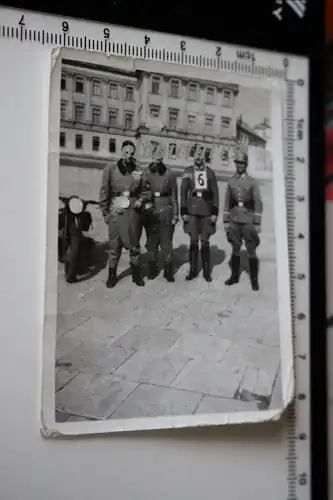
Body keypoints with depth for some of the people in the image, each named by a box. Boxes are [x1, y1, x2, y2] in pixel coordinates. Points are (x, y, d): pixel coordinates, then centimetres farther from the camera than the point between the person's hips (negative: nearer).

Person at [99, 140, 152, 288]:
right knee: (114, 244, 0)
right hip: (115, 212, -1)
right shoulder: (110, 169, 0)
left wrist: (140, 200, -5)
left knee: (134, 244, 8)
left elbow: (146, 191, 14)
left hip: (133, 212, 2)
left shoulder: (138, 171, 5)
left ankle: (136, 273, 21)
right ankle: (112, 275, 12)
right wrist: (105, 212, -1)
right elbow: (104, 192, 2)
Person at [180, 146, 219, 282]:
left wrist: (215, 212, 0)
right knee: (193, 241, 2)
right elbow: (183, 192, 4)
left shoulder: (210, 172, 5)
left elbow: (215, 193, 5)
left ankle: (206, 271, 12)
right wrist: (183, 211, -1)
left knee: (205, 242, 3)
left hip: (207, 211, 0)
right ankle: (193, 270, 12)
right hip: (192, 211, 0)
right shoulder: (188, 171, 5)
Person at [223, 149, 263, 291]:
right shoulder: (231, 181, 6)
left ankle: (254, 279, 7)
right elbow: (227, 203, 9)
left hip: (248, 221, -3)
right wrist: (225, 221, 4)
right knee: (235, 249, 9)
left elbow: (258, 204, -5)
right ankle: (234, 276, 20)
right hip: (234, 221, 3)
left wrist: (257, 223, -10)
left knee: (251, 251, -1)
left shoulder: (252, 182, -3)